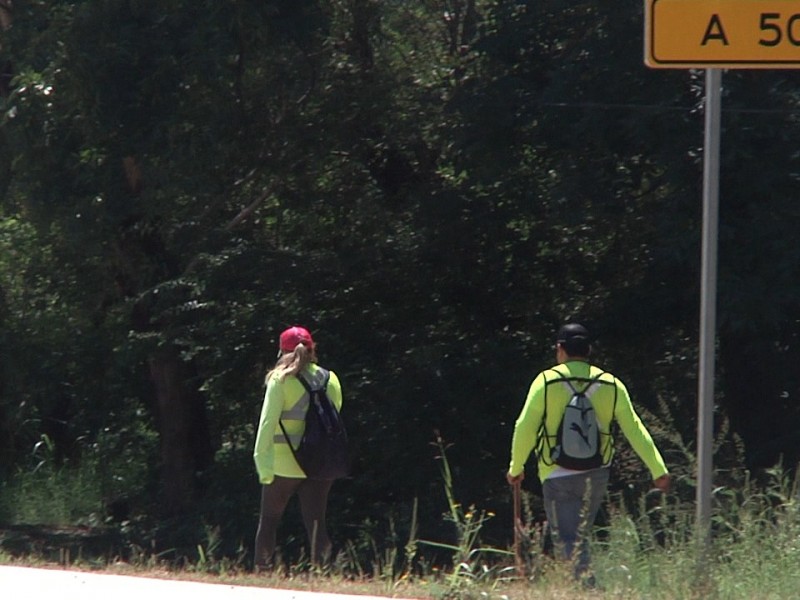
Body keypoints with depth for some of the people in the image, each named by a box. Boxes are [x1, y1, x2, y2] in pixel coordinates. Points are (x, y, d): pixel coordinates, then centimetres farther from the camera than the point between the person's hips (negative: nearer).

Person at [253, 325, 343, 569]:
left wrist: (261, 457, -10)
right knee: (315, 522, 3)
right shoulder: (330, 381, 7)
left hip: (284, 463, -3)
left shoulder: (281, 380, -5)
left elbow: (268, 421, -9)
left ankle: (262, 568, 8)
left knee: (269, 520, 10)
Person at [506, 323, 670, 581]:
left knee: (566, 539, -4)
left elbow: (525, 428, -6)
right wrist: (659, 470, 3)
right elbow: (635, 429, 1)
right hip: (596, 474, 4)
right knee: (580, 534, 20)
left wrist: (516, 468, 8)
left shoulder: (546, 382, -7)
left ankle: (584, 575, -27)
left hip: (557, 475, -4)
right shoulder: (611, 385, 1)